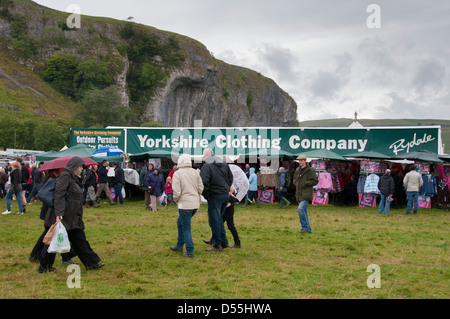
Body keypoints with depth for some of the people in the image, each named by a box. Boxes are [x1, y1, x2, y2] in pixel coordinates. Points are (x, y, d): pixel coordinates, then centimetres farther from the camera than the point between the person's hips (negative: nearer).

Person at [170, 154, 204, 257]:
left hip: (185, 205, -6)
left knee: (186, 228, 2)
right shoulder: (195, 172, 4)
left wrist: (176, 200, 4)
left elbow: (177, 191, -15)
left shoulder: (177, 173, -11)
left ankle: (190, 252, 2)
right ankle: (179, 246, 31)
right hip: (195, 204, 6)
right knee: (180, 223, 24)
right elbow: (200, 188, 5)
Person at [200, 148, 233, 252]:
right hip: (225, 195, 7)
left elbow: (203, 182, -22)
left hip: (214, 197, -7)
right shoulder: (224, 164, 9)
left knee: (214, 220, 1)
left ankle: (217, 245, 4)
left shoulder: (206, 167, -13)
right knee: (219, 218, 20)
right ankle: (224, 242, 21)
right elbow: (230, 178, 16)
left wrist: (206, 195, -9)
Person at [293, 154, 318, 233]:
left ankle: (305, 227, -10)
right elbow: (295, 179, 28)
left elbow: (315, 181, -9)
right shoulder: (297, 170, 13)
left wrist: (305, 183, -15)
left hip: (306, 194, -7)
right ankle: (308, 229, 16)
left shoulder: (310, 170, -7)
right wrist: (296, 183, 6)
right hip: (299, 194, 7)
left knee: (301, 209, -20)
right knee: (303, 211, 9)